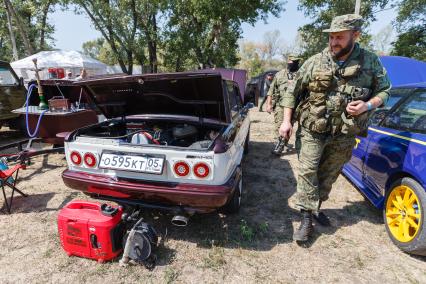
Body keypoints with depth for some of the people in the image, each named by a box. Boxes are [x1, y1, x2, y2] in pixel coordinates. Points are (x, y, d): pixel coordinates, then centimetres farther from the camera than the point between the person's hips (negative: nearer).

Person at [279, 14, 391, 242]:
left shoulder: (371, 62, -1)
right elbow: (292, 92, 0)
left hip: (344, 134, 2)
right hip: (313, 130, -1)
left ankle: (316, 207, 35)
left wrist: (368, 105, -13)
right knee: (307, 172, -7)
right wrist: (286, 121, -6)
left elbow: (384, 90, 9)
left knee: (329, 175, 14)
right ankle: (307, 218, 4)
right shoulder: (314, 62, -4)